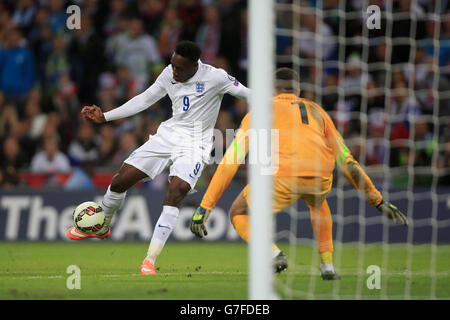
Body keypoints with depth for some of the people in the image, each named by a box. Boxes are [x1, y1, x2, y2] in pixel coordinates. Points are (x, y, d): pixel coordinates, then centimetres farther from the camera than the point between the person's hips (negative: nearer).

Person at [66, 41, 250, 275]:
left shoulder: (215, 77, -15)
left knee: (175, 193, -26)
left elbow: (249, 95, -7)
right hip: (168, 135, 5)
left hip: (194, 145, -5)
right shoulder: (169, 74, 1)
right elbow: (145, 99, 12)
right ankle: (100, 228, 29)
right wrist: (105, 117, 11)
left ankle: (150, 260, -24)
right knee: (121, 180, 0)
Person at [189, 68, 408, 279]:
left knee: (238, 215, 21)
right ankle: (327, 265, 28)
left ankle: (273, 254, -5)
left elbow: (230, 162, 18)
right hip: (321, 179, 3)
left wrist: (204, 209, 17)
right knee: (318, 203, 40)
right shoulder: (316, 111, 32)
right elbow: (346, 160, 32)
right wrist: (378, 201, 39)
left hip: (282, 178, -3)